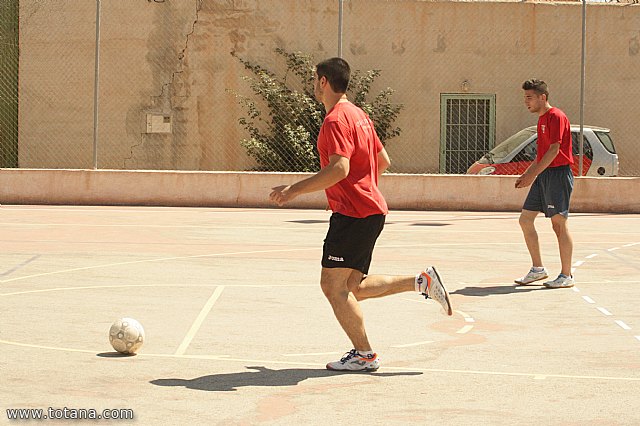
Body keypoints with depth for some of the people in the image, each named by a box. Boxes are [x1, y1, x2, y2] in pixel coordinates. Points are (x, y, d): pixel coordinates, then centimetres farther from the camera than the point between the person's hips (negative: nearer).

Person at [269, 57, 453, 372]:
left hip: (353, 214, -10)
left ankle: (364, 354, -1)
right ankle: (422, 281, 9)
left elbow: (339, 169, -26)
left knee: (333, 285, -5)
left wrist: (294, 190, -24)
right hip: (372, 210, 10)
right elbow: (383, 161, 22)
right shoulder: (358, 115, 17)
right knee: (353, 288, 12)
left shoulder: (336, 120, -14)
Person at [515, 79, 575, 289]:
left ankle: (566, 276, 2)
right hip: (542, 176, 10)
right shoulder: (542, 119, 18)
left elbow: (554, 150, -19)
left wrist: (533, 175, -20)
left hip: (558, 174, -9)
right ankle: (538, 269, 14)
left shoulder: (556, 117, -11)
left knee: (559, 224, -5)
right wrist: (526, 174, 17)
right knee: (525, 219, 6)